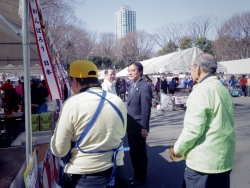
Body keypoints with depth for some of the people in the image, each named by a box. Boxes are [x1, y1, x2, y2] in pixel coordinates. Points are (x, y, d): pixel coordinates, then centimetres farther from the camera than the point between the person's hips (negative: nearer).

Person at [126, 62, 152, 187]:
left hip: (138, 127, -8)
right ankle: (136, 175, 35)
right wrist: (127, 123, 12)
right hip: (130, 126, 8)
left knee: (140, 153, 8)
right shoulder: (132, 85, 10)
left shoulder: (144, 87, -18)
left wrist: (144, 128, -19)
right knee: (133, 152, 18)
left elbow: (146, 109, -20)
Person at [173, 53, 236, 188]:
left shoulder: (200, 92, -19)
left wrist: (178, 148, -6)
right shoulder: (224, 90, 9)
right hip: (225, 158, 9)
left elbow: (193, 129, -22)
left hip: (204, 162, -8)